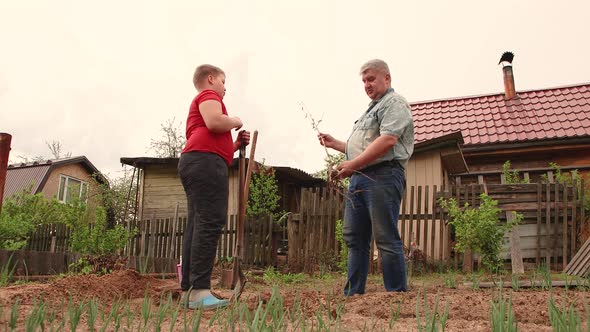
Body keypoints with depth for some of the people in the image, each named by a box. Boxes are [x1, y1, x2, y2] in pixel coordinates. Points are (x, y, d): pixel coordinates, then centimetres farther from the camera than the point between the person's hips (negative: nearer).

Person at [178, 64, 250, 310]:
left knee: (197, 225, 5)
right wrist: (236, 122, 1)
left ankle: (189, 290, 3)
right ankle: (200, 291, -23)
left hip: (194, 162, 11)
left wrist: (237, 143, 19)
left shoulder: (199, 103, 34)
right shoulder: (208, 95, 4)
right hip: (206, 162, -11)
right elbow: (214, 122, -18)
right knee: (211, 223, -17)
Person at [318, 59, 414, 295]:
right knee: (354, 238, 7)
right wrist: (334, 144, 22)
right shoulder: (371, 109, 30)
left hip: (382, 176, -10)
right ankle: (352, 295, 12)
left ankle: (397, 296, -2)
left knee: (387, 239, -9)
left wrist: (352, 164, -21)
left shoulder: (394, 103, -1)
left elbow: (388, 140, -17)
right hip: (359, 178, 10)